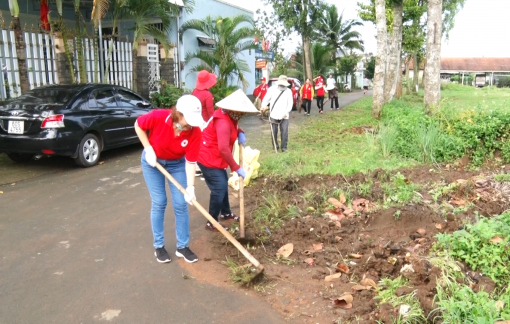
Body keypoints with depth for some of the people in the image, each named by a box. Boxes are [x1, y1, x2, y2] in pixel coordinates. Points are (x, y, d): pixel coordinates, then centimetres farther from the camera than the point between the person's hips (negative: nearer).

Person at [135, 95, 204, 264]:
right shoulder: (158, 117, -32)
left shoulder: (195, 132, -28)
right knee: (159, 203, -1)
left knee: (180, 204, -1)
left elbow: (191, 161, -24)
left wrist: (190, 186, -33)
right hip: (152, 160, -1)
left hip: (177, 163, 2)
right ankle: (159, 246, 15)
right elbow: (138, 125, -11)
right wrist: (148, 148, -17)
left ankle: (182, 246, 14)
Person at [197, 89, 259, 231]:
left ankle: (225, 213, 38)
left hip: (215, 158, 11)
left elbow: (234, 127, 26)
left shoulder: (230, 116, 3)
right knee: (219, 189, -10)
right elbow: (224, 149, -34)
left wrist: (240, 133, 0)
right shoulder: (223, 122, -29)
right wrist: (236, 168, -27)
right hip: (208, 158, -11)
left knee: (223, 184, 20)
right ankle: (211, 223, 3)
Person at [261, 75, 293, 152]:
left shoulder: (288, 91, 6)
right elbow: (266, 98, -1)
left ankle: (284, 147, 6)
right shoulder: (272, 89, 2)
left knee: (284, 132, -4)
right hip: (273, 115, 0)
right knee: (274, 131, 7)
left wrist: (286, 112, -13)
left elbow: (290, 103, 1)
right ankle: (275, 146, 22)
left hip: (284, 116, 0)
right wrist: (263, 106, -18)